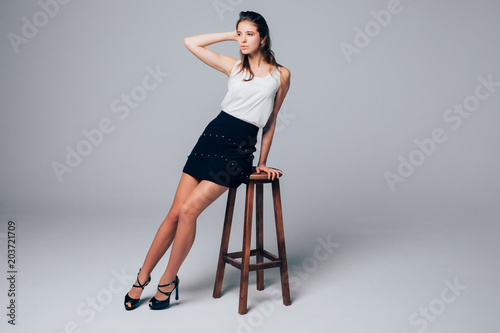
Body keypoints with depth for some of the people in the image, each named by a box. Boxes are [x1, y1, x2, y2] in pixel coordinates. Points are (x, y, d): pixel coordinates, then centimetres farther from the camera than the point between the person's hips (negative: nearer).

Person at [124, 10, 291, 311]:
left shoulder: (281, 75, 6)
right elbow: (191, 42, 11)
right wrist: (231, 35, 11)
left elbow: (271, 120, 10)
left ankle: (169, 280, 6)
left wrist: (262, 162, 11)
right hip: (212, 138, 3)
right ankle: (143, 277, 17)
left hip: (239, 151, -2)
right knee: (175, 213, 0)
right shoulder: (233, 66, 11)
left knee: (189, 210, -14)